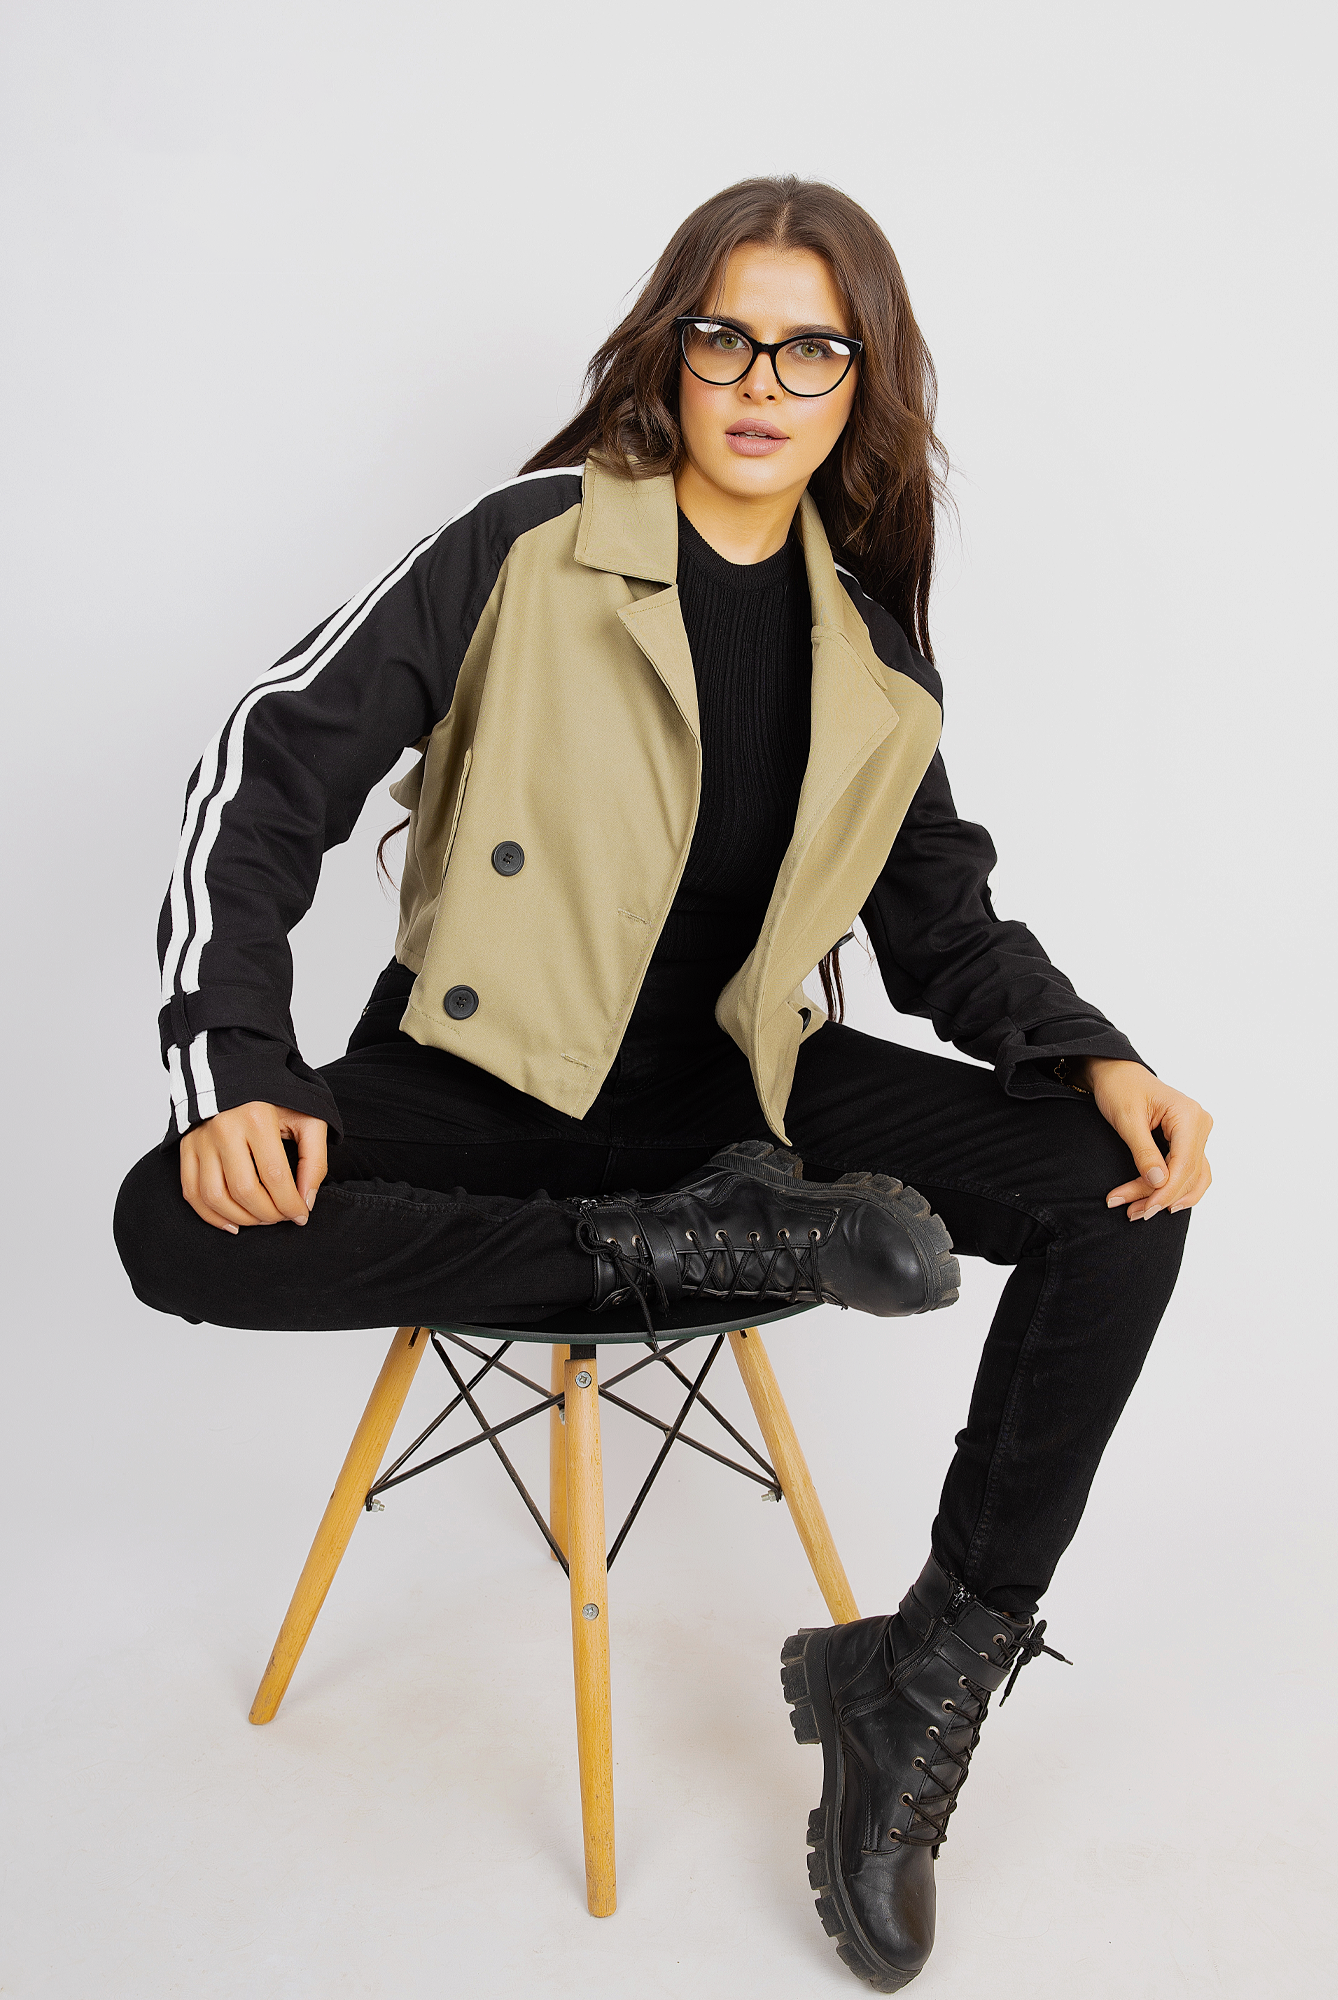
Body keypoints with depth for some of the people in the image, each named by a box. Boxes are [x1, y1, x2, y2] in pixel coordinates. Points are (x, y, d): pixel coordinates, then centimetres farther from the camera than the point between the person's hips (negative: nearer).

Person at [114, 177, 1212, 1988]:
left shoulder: (873, 642, 5)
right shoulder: (534, 549, -8)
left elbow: (942, 919, 9)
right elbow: (272, 766, -11)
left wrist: (1096, 1058, -11)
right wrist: (233, 1072, -22)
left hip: (737, 1078, 3)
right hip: (493, 1079, -2)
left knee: (1120, 1185, -16)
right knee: (182, 1229, -28)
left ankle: (933, 1675, -11)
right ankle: (709, 1249, -26)